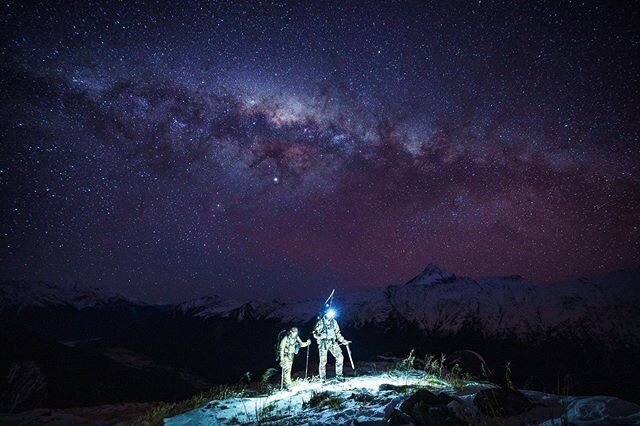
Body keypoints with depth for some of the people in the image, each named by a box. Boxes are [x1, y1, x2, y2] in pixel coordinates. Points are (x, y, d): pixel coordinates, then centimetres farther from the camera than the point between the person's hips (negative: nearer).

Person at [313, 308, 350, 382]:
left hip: (332, 342, 4)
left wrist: (343, 341, 11)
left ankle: (338, 375, 4)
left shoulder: (334, 322, 8)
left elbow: (337, 333, 17)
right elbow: (315, 334, -5)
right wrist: (321, 335, -24)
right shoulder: (321, 322, -5)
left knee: (340, 357, -9)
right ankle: (322, 379, 12)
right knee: (323, 361, -4)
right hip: (323, 343, -4)